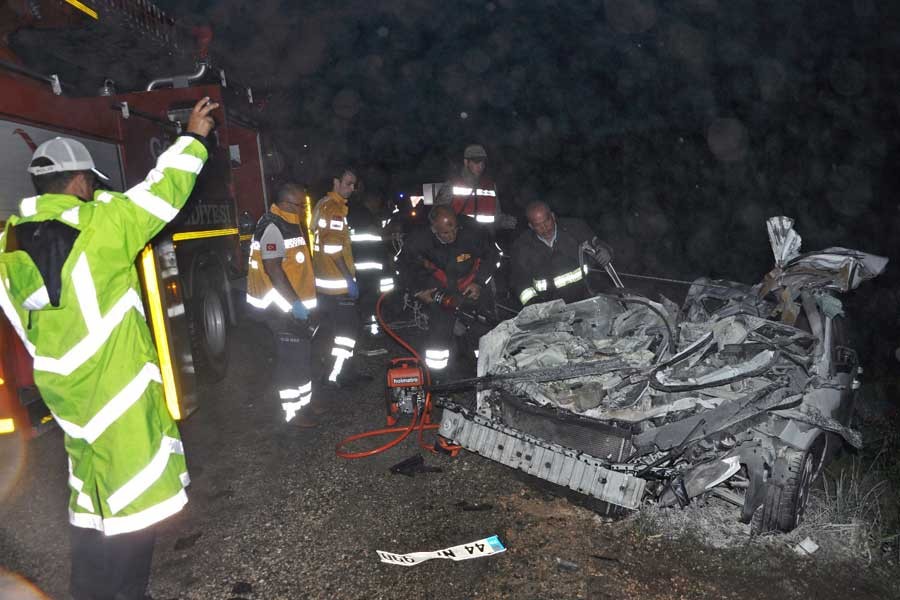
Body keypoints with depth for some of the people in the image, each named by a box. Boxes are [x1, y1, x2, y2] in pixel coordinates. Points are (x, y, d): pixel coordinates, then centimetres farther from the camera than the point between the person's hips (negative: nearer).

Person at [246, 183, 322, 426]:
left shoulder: (289, 223, 13)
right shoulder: (272, 226, -18)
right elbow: (272, 269, -25)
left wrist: (302, 300, 21)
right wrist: (295, 302, -25)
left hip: (294, 304, 10)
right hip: (280, 306, -10)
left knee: (300, 354, 17)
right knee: (291, 357, -4)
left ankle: (303, 400, 30)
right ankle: (293, 410, 6)